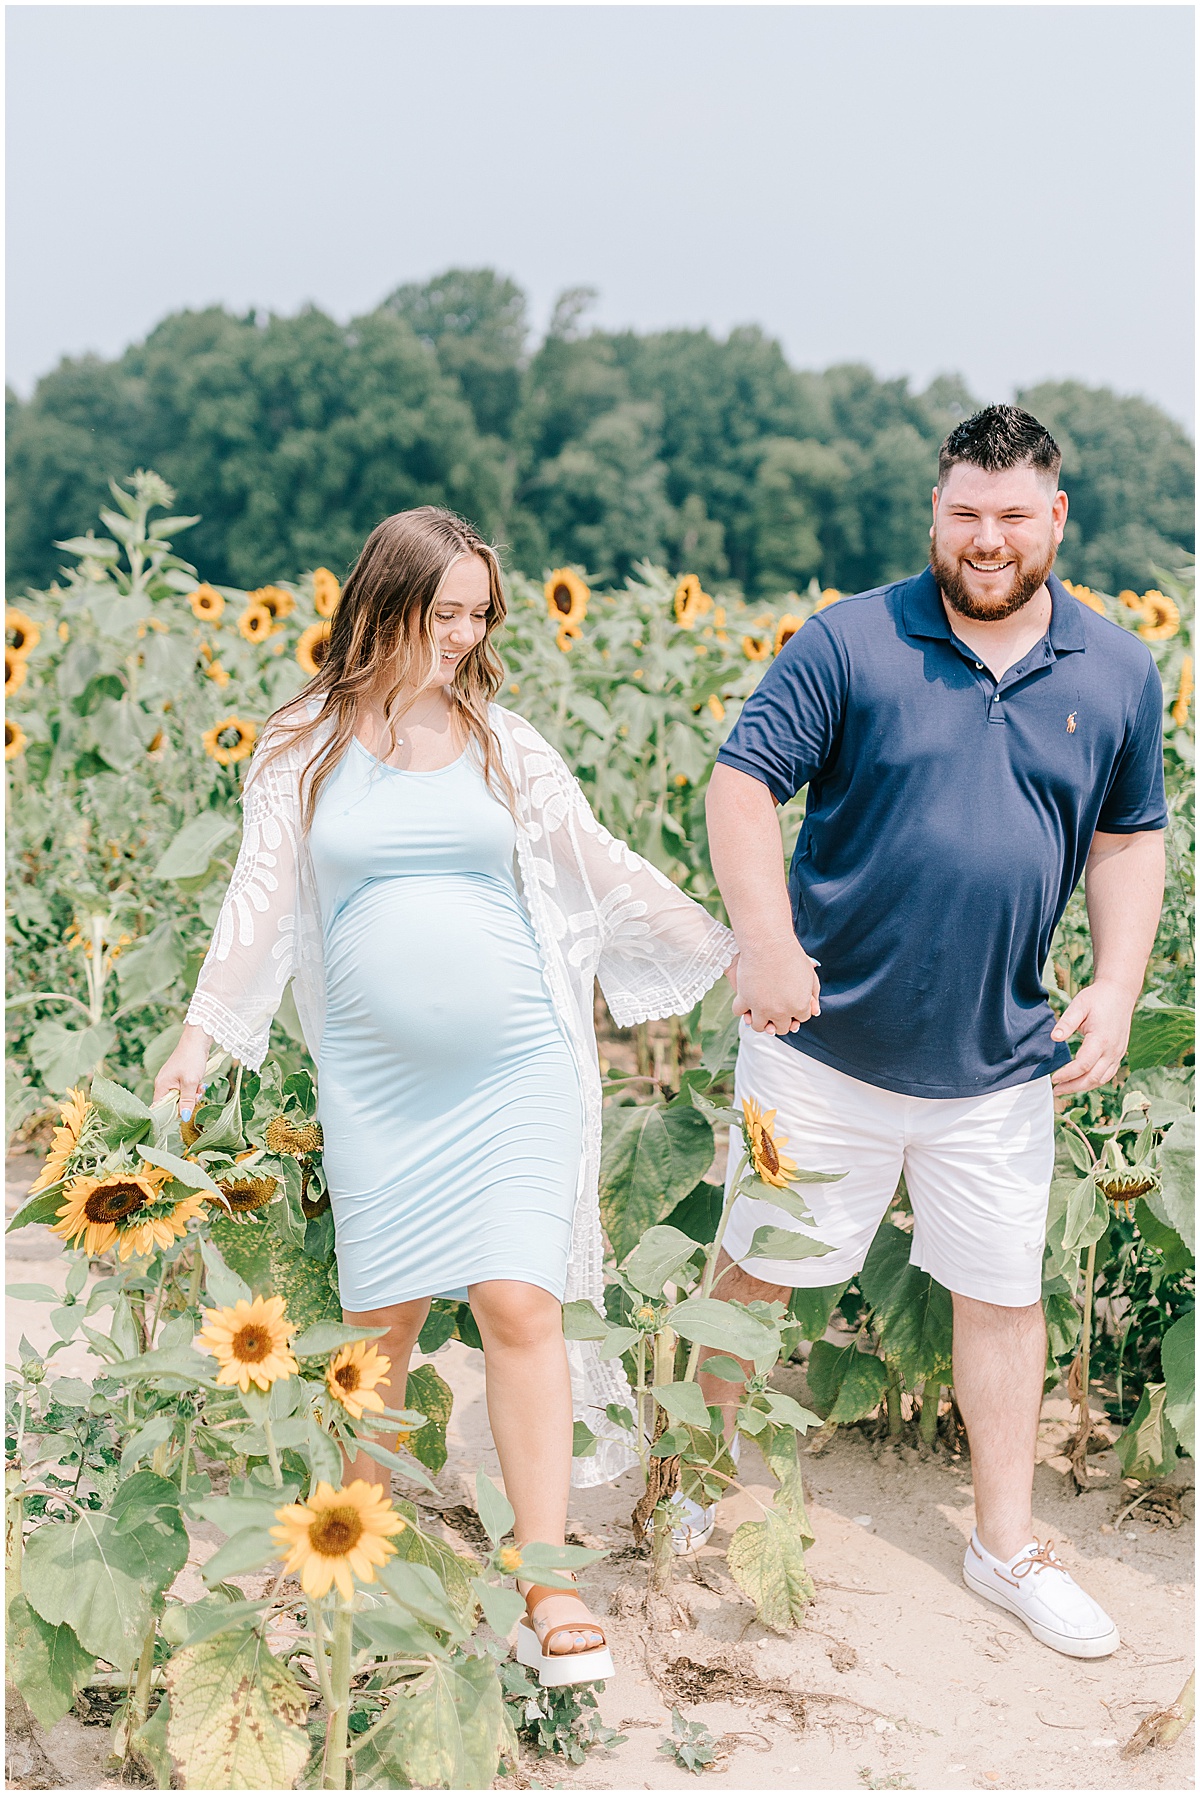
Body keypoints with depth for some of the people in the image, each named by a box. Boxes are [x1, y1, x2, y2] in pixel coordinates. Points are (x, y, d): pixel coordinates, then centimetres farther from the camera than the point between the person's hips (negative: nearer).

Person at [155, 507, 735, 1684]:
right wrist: (200, 1033, 1)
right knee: (383, 1314, 6)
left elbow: (602, 873, 10)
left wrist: (727, 953, 11)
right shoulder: (305, 748, 3)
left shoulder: (503, 744, 5)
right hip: (377, 1083, 0)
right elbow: (261, 897, 5)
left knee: (520, 1305, -7)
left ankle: (546, 1594, 1)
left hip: (517, 1071, 0)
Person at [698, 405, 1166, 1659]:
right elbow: (741, 783, -10)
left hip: (997, 1060, 3)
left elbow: (1129, 840, 11)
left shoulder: (1117, 673, 2)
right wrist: (766, 940, -22)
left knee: (1005, 1290, 12)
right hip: (828, 1035, -2)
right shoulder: (851, 642, -8)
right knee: (761, 1266, 12)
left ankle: (1007, 1543, 30)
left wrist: (1117, 988, -1)